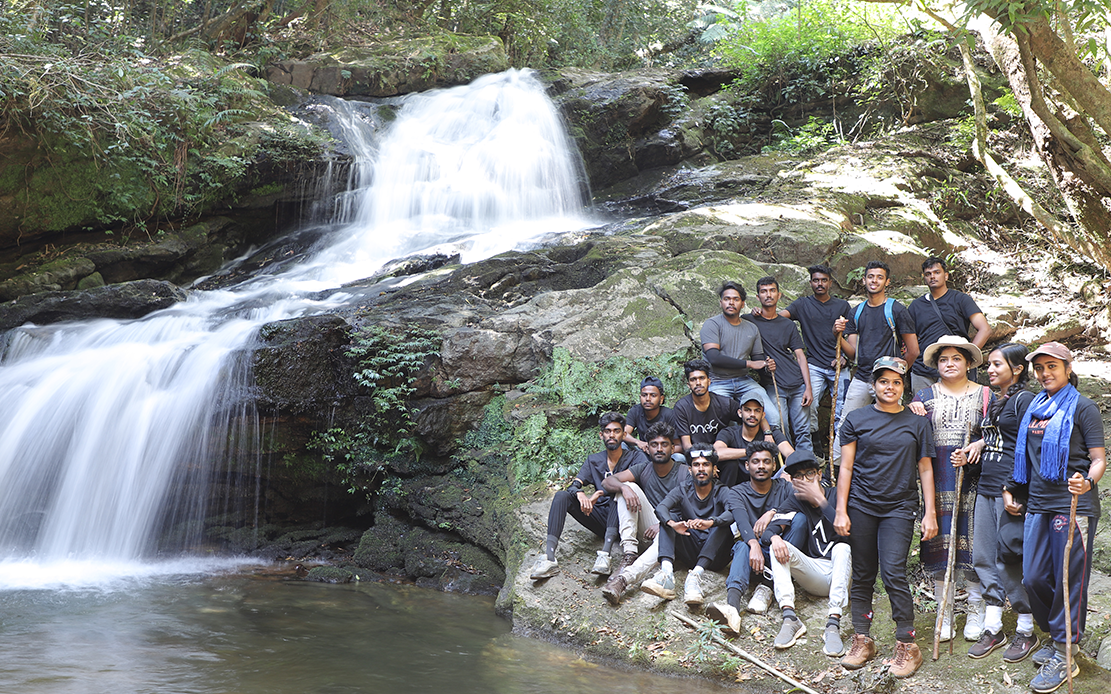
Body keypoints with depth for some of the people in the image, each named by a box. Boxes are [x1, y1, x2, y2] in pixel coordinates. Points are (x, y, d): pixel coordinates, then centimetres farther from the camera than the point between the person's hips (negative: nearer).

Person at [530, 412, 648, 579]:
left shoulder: (635, 457, 3)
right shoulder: (593, 460, 15)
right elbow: (574, 485, 2)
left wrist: (600, 492, -28)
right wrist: (580, 494, -23)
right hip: (601, 518, 4)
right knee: (561, 496, -16)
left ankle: (605, 553, -48)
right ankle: (549, 558, -33)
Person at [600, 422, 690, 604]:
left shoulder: (685, 474, -4)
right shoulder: (643, 469, 6)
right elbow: (607, 481, -5)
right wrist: (624, 487, -29)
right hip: (648, 526, 4)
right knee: (628, 487, -17)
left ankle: (623, 579, -59)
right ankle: (629, 553, -30)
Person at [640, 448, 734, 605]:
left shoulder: (722, 492, 1)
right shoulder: (683, 489, 7)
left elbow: (733, 513, -23)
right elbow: (660, 508, -14)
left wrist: (709, 523, -44)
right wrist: (673, 524, -37)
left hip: (714, 555, -2)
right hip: (689, 553, 2)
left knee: (723, 524, -26)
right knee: (670, 516, -14)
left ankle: (696, 575, -44)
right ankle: (667, 572, -39)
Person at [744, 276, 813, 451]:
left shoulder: (788, 325, 15)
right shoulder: (749, 321, 7)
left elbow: (800, 356, 11)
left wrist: (808, 387, 0)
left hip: (798, 384, 3)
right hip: (772, 387, -3)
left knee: (803, 432, 0)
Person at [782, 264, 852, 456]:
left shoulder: (843, 306, 13)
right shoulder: (802, 305, 8)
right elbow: (780, 315, -7)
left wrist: (845, 356, -2)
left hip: (839, 368, 2)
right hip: (814, 366, -1)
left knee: (841, 412, 0)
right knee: (808, 405, -16)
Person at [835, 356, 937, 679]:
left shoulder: (917, 423, 7)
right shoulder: (856, 419, 5)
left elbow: (926, 470, 9)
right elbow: (846, 467, 4)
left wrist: (930, 513, 3)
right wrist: (841, 511, -1)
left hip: (900, 507, -1)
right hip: (861, 506, 1)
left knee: (893, 573, -11)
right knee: (863, 574, 6)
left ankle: (907, 644, -2)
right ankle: (862, 639, 16)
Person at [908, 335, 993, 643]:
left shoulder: (984, 395, 8)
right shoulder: (925, 395, 11)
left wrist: (976, 448, -13)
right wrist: (913, 411, -8)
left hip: (973, 480, -1)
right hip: (937, 479, 1)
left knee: (973, 542, -1)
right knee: (940, 543, 1)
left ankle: (976, 612, 13)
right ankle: (945, 613, 11)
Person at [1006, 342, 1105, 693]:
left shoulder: (1082, 408, -2)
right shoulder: (1033, 409, 16)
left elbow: (1099, 458, -6)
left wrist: (1087, 483, -25)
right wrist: (1009, 489, 20)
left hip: (1073, 506, -6)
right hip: (1037, 505, 6)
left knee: (1069, 580, -2)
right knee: (1034, 578, 6)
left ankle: (1063, 656, 6)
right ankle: (1056, 637, 27)